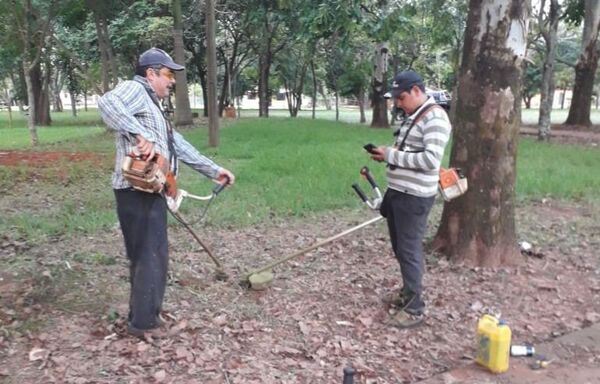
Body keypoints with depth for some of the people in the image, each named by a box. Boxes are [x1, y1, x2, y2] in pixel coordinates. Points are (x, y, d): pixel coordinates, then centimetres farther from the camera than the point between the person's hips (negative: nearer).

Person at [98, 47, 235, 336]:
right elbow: (107, 103, -30)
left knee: (147, 254, 17)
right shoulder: (135, 89, -6)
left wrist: (214, 171, 25)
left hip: (149, 192, 10)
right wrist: (140, 135, -34)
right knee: (150, 255, -3)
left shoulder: (153, 106, 24)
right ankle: (143, 321, 8)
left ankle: (144, 315, 30)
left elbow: (179, 146, 26)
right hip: (138, 192, -10)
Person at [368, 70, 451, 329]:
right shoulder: (412, 117, 14)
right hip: (397, 192, 10)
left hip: (414, 197, -10)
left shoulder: (435, 118, -16)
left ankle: (415, 308, 9)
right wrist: (386, 154, 4)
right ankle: (408, 292, 35)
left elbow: (430, 159, -25)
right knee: (400, 247, 19)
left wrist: (391, 155, -20)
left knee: (410, 251, -3)